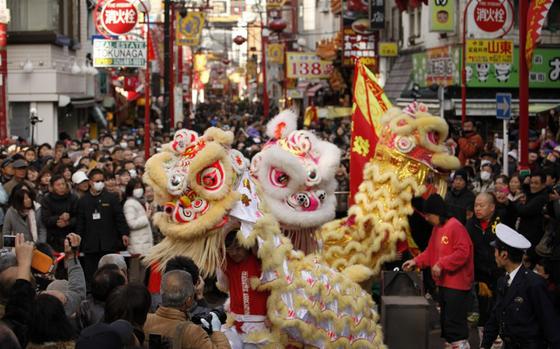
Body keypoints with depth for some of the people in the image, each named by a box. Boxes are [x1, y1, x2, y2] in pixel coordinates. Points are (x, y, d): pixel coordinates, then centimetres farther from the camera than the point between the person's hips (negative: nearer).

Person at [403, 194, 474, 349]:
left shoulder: (455, 227, -16)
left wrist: (441, 264, -23)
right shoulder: (437, 228, 13)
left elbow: (462, 252, -23)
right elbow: (431, 251, 20)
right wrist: (416, 261, 7)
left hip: (457, 284, -10)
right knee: (445, 319, 13)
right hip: (444, 282, 10)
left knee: (454, 320, -12)